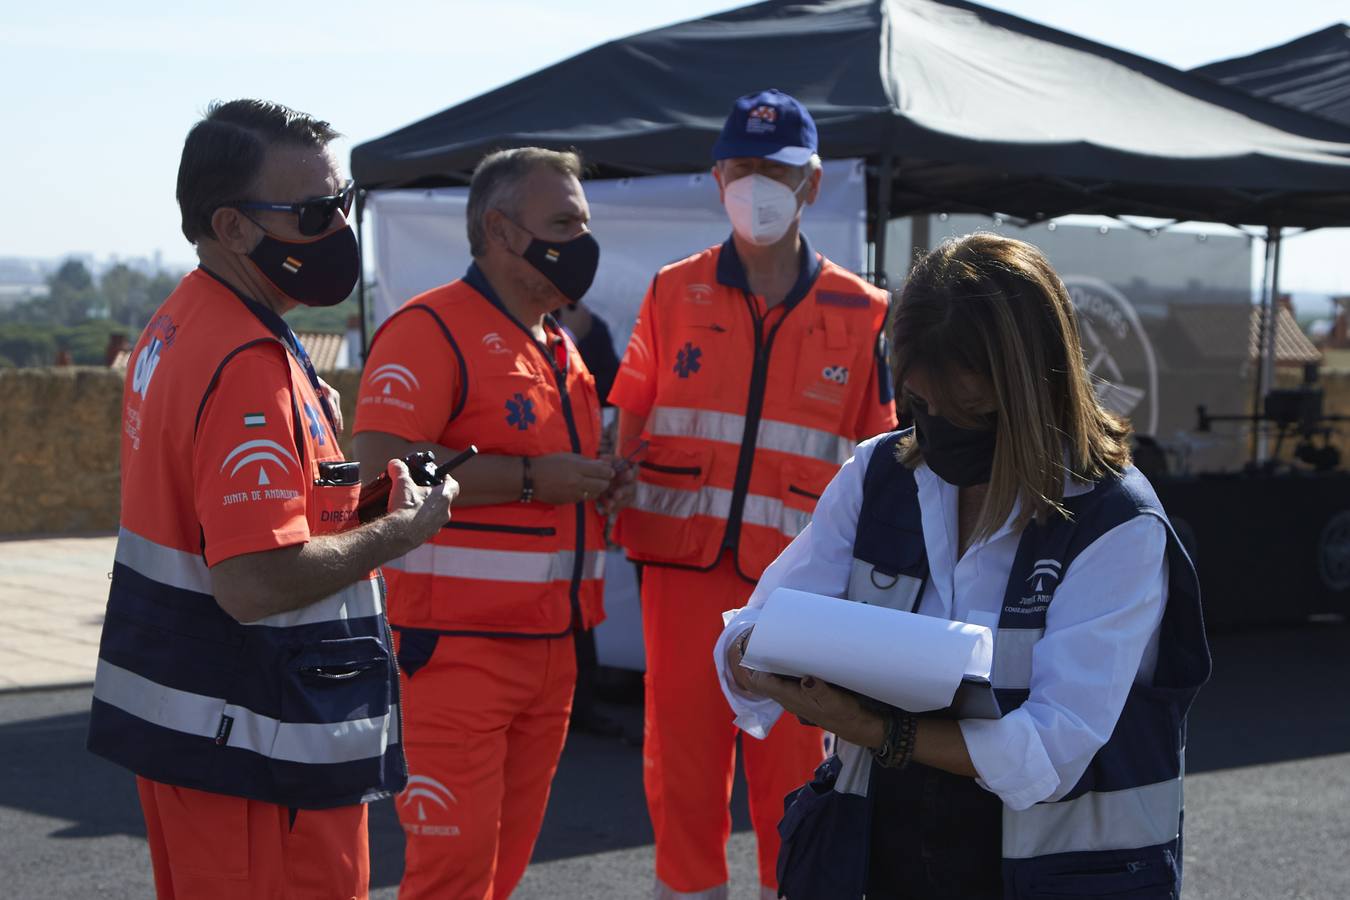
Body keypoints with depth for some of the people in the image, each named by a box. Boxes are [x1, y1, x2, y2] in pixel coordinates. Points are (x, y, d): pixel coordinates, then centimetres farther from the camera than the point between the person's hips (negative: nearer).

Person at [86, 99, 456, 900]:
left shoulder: (178, 325, 10)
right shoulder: (250, 367, -23)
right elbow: (255, 583, -30)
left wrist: (318, 428, 8)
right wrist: (407, 528, -18)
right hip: (256, 748, -10)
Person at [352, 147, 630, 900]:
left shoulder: (561, 349, 18)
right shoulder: (432, 328, -10)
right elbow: (382, 465, -22)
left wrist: (600, 485, 10)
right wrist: (532, 479, -19)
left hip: (550, 646, 8)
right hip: (458, 644, -8)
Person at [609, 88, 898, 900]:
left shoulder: (859, 312, 4)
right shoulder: (674, 293, 6)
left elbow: (872, 457, 7)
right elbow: (631, 424, 10)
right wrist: (621, 526, -3)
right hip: (683, 563, 1)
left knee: (792, 772, 5)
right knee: (682, 765, 5)